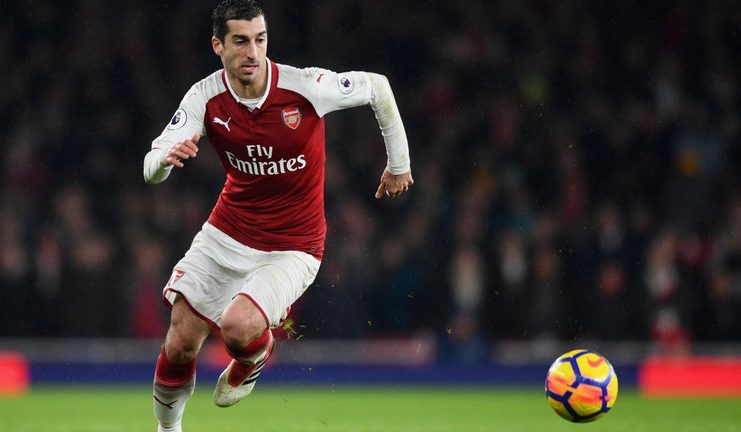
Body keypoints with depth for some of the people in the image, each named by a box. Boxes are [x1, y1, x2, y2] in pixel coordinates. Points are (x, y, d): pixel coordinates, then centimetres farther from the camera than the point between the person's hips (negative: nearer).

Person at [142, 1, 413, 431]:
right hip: (226, 233, 3)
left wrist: (398, 163, 6)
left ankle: (254, 359, 12)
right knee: (181, 341, -1)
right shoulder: (206, 97, -12)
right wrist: (166, 157, -40)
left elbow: (377, 86, -3)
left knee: (238, 326, -26)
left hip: (292, 248, -3)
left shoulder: (306, 87, -20)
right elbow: (152, 171, -15)